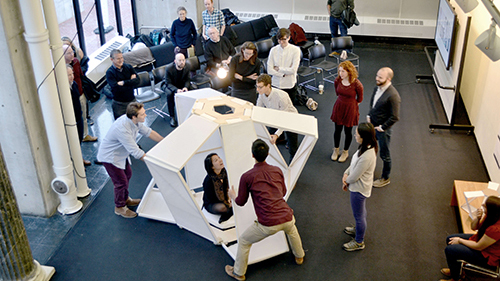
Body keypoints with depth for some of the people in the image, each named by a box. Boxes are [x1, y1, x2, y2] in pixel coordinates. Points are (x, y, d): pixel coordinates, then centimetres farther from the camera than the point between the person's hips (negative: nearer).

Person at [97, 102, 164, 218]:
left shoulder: (135, 121, -14)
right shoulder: (123, 129, -40)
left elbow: (147, 132, 2)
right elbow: (136, 152, -37)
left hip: (121, 154, 9)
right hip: (109, 157, -9)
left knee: (127, 174, 22)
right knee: (121, 182, 2)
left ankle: (125, 199, 45)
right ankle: (120, 207, 24)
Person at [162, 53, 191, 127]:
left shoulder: (187, 67, -12)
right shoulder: (169, 68, -25)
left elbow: (187, 80, -4)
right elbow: (168, 83, -23)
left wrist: (186, 87, -30)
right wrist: (176, 90, -43)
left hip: (182, 86, 4)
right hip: (170, 86, -4)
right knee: (169, 94, -37)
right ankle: (172, 117, -26)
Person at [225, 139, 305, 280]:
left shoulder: (247, 177, -6)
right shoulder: (277, 170, 6)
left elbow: (241, 202, 7)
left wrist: (232, 195, 29)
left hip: (268, 224, -4)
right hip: (287, 217, 4)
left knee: (243, 241, 21)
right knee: (292, 231, 41)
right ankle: (299, 257, 59)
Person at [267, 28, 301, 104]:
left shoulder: (295, 50, -10)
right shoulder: (273, 50, -4)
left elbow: (293, 70, -15)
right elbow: (269, 70, -7)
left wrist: (278, 68, -8)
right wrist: (284, 74, -13)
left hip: (290, 86, -1)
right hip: (276, 85, 2)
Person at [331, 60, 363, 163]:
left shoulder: (357, 84, -24)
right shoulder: (337, 81, -13)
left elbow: (359, 99, -5)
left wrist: (349, 104, 6)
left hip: (350, 109, -3)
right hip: (339, 107, 3)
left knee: (348, 131, 13)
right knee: (337, 130, 15)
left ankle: (345, 152, 35)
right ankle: (336, 150, 38)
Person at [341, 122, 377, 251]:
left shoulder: (367, 157, -38)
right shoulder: (367, 147, -8)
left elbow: (355, 176, -27)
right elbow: (354, 163, 7)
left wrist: (346, 181, -7)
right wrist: (346, 174, -6)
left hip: (359, 189, -9)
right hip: (360, 186, 9)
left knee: (359, 215, 12)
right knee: (361, 212, 31)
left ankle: (359, 242, 33)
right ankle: (358, 229, 55)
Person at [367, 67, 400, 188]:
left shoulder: (393, 95, -28)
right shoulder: (377, 88, -4)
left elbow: (394, 117, -24)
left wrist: (382, 127, -17)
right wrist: (369, 115, 5)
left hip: (383, 129, -7)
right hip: (372, 125, 8)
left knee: (384, 155, 10)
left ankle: (385, 178, 30)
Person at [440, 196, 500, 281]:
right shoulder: (489, 216, -14)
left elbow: (478, 247, -25)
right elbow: (474, 227, 2)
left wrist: (460, 240, -12)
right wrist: (477, 218, -20)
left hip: (487, 256, -9)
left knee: (449, 250, -14)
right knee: (449, 239, 10)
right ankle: (456, 269, 31)